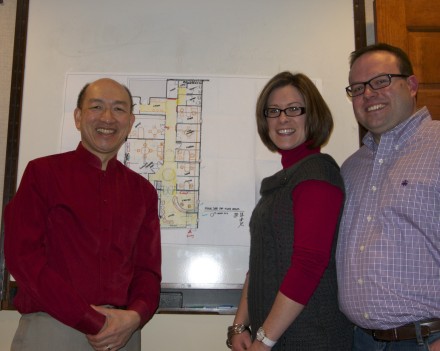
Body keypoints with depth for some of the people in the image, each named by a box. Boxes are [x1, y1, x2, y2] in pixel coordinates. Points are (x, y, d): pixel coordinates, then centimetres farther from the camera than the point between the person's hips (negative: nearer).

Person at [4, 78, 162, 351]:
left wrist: (135, 316, -12)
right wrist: (91, 321, -14)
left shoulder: (143, 190, 10)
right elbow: (23, 256, -9)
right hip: (50, 328, -3)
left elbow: (148, 268, 9)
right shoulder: (43, 172, 0)